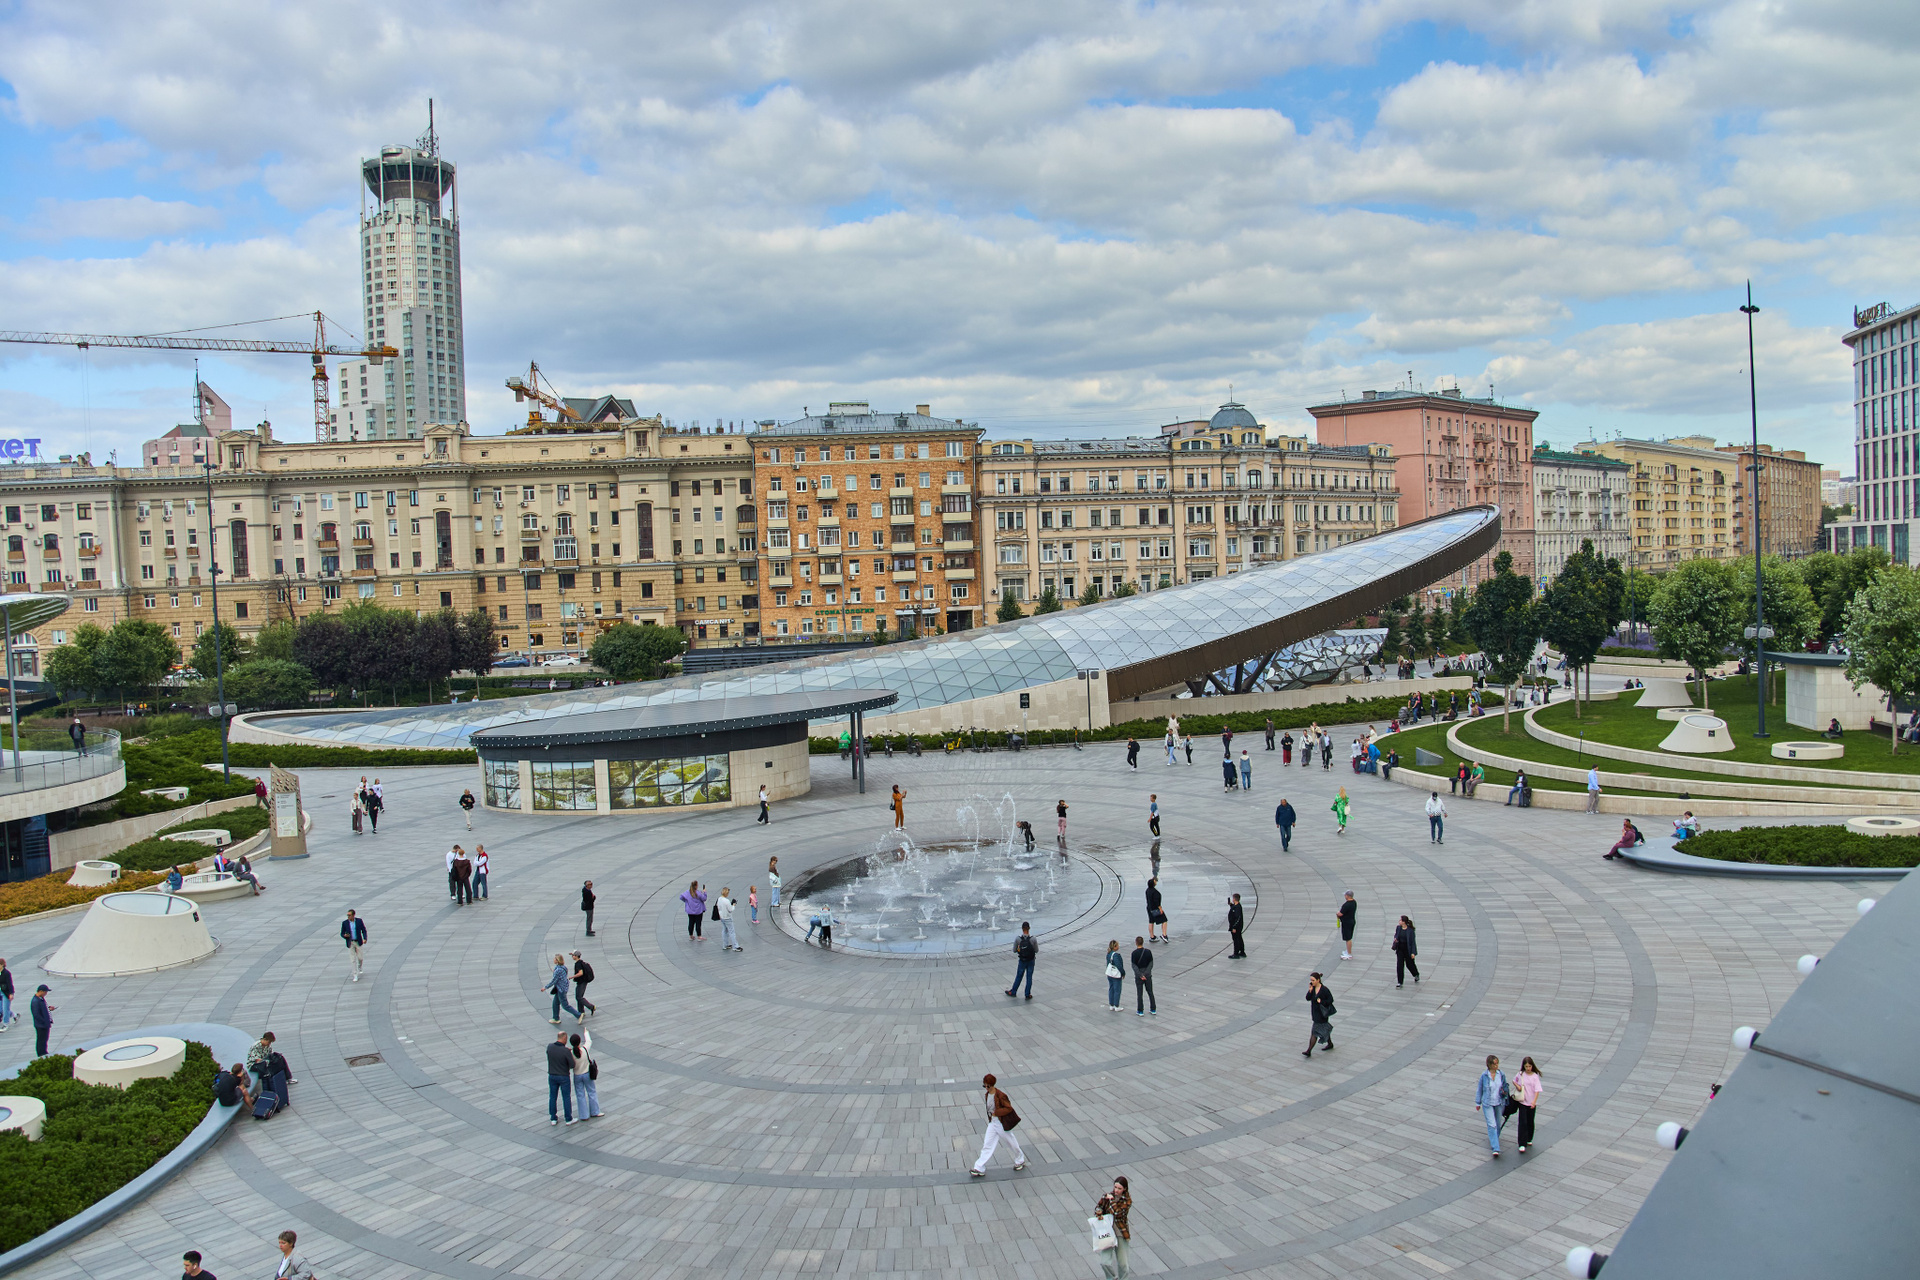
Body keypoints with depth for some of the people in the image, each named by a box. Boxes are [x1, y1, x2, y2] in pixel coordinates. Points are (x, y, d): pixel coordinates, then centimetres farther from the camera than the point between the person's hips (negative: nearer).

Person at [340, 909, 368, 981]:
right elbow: (342, 933, 2)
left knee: (360, 958, 4)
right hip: (350, 943, 0)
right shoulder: (344, 923, -4)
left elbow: (364, 930, 1)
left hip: (358, 942, 0)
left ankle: (359, 967, 38)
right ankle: (355, 975, 7)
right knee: (353, 960, 0)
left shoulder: (359, 921, -5)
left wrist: (365, 938, -13)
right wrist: (345, 935, -22)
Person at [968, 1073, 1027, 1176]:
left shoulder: (1000, 1095, -23)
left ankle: (1020, 1161, 36)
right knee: (987, 1145, 4)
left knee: (1012, 1143, 13)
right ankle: (979, 1169, 6)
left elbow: (1009, 1108, -20)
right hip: (992, 1123, 6)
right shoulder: (987, 1095, 0)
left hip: (1002, 1124, -6)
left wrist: (996, 1113, -24)